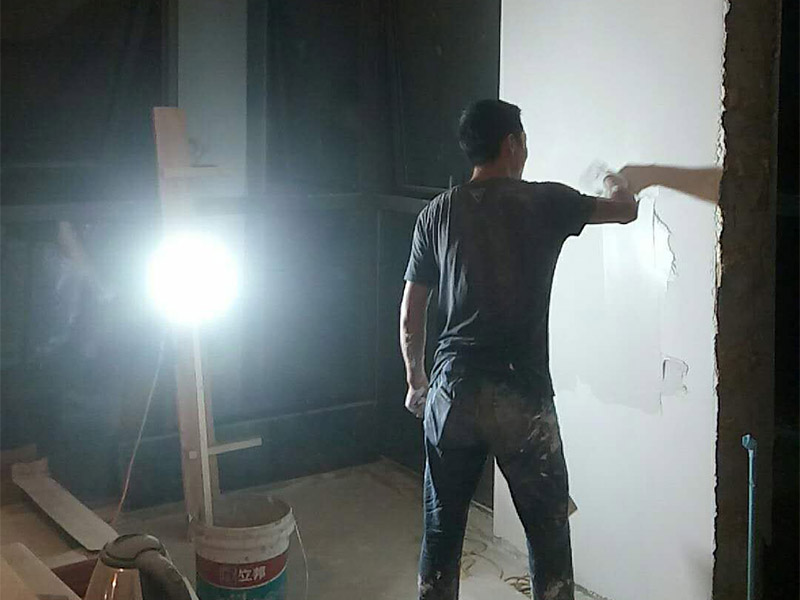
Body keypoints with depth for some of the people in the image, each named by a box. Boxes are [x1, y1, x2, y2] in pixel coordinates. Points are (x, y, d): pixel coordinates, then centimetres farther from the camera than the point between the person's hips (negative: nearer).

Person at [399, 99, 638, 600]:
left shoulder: (436, 214, 5)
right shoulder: (545, 202, -2)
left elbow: (410, 317, 7)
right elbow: (627, 210, 14)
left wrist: (416, 380, 21)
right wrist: (616, 184, 38)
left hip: (451, 390, 3)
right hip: (521, 395, -3)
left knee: (442, 529, 14)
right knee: (548, 529, 11)